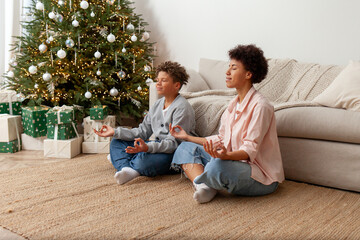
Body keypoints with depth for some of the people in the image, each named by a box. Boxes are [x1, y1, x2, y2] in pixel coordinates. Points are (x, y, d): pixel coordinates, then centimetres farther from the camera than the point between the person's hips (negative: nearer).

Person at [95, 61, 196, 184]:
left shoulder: (182, 108, -15)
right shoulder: (158, 104, 12)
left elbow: (174, 142, -22)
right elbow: (142, 132, 12)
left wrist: (148, 147, -39)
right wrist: (115, 132, 3)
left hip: (174, 155, -9)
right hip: (158, 146, 9)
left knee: (143, 160, -38)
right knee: (116, 142, 5)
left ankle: (119, 160, -6)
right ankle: (126, 168, -22)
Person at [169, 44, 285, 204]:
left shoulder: (260, 106, -17)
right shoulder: (234, 104, 10)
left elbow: (250, 150, -23)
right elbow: (221, 140, 16)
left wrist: (226, 155, -42)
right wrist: (188, 137, 20)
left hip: (262, 177, -9)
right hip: (235, 162, 9)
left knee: (218, 166, -39)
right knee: (186, 148, 4)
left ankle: (198, 181, -5)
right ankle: (203, 187, -21)